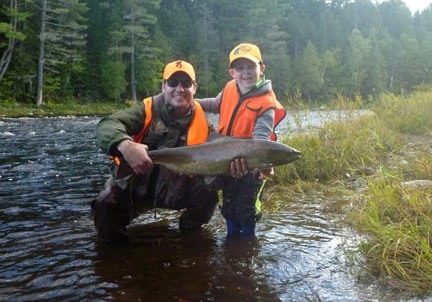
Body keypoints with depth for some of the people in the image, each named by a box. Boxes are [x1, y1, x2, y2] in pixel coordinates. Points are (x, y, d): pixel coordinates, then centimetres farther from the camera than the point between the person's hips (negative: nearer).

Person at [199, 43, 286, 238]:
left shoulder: (266, 103, -23)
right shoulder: (230, 88, -5)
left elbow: (260, 137, -33)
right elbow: (217, 104, 19)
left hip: (250, 165, -6)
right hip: (226, 162, 6)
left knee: (245, 211, 5)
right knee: (228, 207, 20)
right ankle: (231, 239, 39)